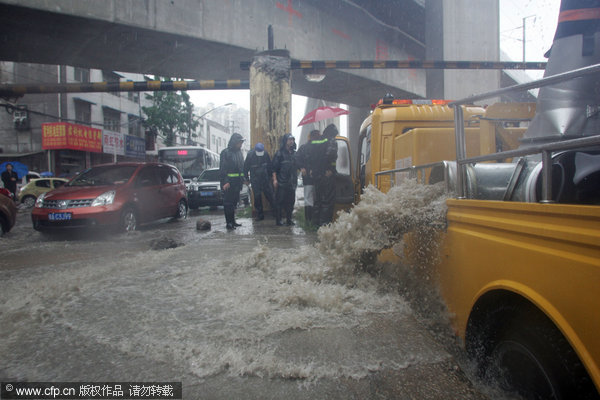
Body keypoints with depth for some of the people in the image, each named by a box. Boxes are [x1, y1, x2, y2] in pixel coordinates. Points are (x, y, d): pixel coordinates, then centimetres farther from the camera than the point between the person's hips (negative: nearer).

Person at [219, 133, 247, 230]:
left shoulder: (239, 152, 14)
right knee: (228, 203, -3)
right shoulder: (226, 152, -9)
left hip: (237, 182, 8)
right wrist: (225, 182, -21)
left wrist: (242, 179, 12)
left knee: (234, 202, 13)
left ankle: (232, 221, 22)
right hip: (228, 182, -7)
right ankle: (228, 223, 1)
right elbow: (223, 168, -14)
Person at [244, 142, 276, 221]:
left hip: (265, 179, 1)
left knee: (270, 195, 1)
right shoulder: (250, 155, -9)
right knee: (257, 197, 2)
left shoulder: (265, 154, -3)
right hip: (255, 181, -1)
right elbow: (246, 168, -1)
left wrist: (270, 175, 10)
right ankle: (260, 215, 11)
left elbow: (270, 166, 9)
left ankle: (275, 211, 10)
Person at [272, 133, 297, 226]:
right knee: (280, 201, -4)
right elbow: (274, 167, -8)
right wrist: (274, 179, -14)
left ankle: (289, 219, 17)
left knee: (291, 201, 8)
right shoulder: (280, 153, -5)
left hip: (292, 182, 6)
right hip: (282, 182, -6)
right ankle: (278, 219, 3)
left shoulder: (294, 153, 13)